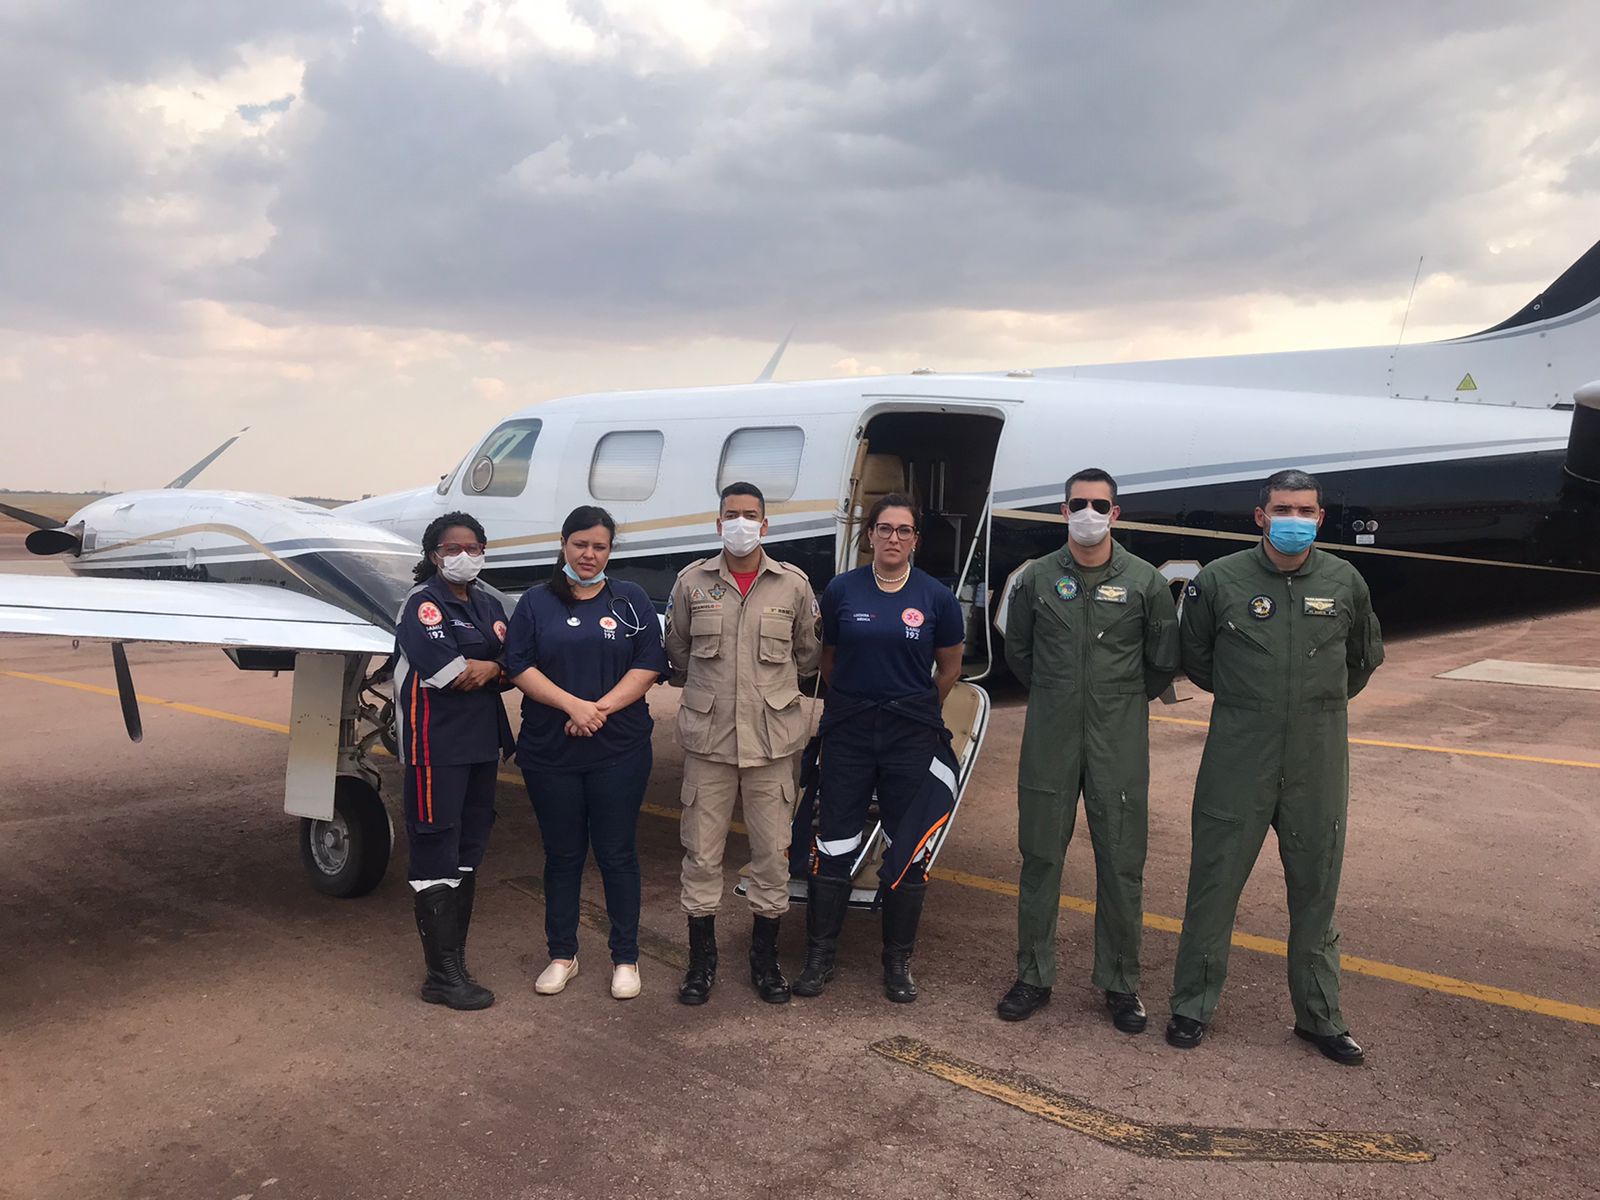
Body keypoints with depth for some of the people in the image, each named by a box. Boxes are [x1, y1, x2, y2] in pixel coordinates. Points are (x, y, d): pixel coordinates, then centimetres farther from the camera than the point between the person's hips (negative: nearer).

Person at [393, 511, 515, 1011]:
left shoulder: (488, 605, 15)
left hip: (480, 744, 8)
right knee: (436, 857, -3)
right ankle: (442, 975, 3)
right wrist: (489, 667, -5)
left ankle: (455, 960, 23)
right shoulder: (423, 603, -8)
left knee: (468, 854, 13)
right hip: (436, 748, -8)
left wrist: (486, 669, -11)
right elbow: (447, 672, -21)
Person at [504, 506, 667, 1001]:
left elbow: (648, 666, -2)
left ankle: (625, 958, 17)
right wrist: (572, 705, -16)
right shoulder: (536, 602, 6)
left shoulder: (631, 601, 5)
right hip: (550, 752, 1)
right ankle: (562, 955, 25)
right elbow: (520, 667, -3)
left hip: (619, 752, -1)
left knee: (617, 854, 5)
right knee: (562, 854, 11)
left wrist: (603, 708, -15)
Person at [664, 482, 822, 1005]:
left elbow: (808, 653, 15)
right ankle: (701, 959, 22)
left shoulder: (794, 584, 2)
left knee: (774, 853, 6)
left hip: (773, 738, 0)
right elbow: (676, 652, 15)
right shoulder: (691, 582, 2)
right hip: (707, 737, 0)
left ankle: (765, 959, 23)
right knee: (701, 853, 6)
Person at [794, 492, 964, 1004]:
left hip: (911, 735, 0)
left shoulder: (936, 597, -2)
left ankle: (898, 961, 20)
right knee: (834, 843, 3)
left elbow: (949, 669, 11)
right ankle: (819, 956, 17)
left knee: (909, 848, 5)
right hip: (848, 730, 0)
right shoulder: (841, 590, -1)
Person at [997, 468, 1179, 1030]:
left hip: (1120, 743, -1)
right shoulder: (1037, 578, 3)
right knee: (1040, 860, 7)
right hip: (1049, 739, 1)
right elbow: (1017, 651, 16)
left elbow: (1163, 662, 10)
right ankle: (1033, 977, 21)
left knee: (1122, 867, 4)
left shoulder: (1145, 582, 0)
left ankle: (1121, 984, 20)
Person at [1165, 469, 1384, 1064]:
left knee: (1316, 889, 11)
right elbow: (1194, 656, 11)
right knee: (1214, 882, 4)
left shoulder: (1345, 583, 3)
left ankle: (1319, 1014, 27)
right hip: (1238, 758, -2)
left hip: (1319, 762, 2)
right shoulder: (1219, 580, -4)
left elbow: (1366, 657, 21)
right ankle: (1192, 1005, 19)